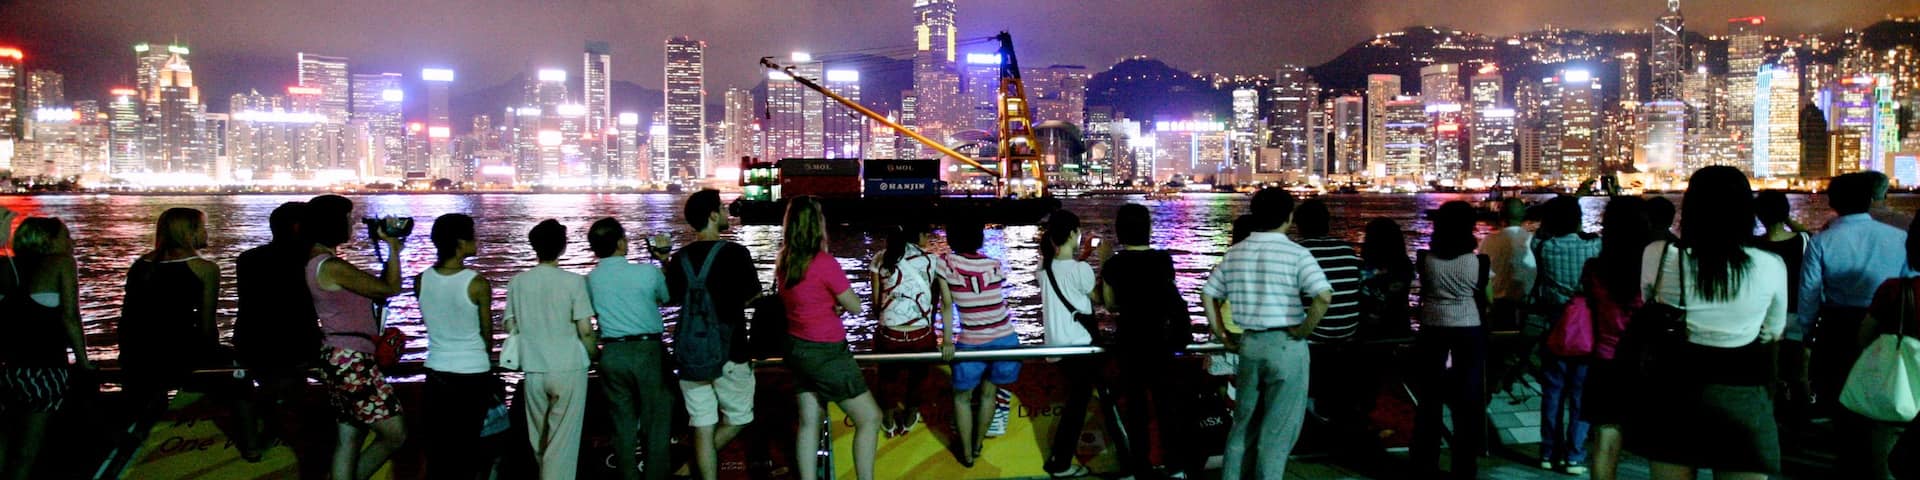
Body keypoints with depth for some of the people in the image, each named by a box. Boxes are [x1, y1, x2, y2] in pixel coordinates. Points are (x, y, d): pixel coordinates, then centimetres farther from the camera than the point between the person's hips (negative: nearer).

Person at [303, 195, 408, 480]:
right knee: (395, 435, -5)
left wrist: (392, 251, 15)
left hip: (344, 359, 10)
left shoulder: (319, 262, 14)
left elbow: (376, 289, 19)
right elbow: (390, 288, -11)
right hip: (351, 361, -10)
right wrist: (392, 246, 0)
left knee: (348, 441, 12)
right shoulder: (332, 267, -17)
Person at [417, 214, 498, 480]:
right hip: (473, 373, -4)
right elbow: (487, 332, -4)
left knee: (439, 442, 12)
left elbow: (429, 322, 8)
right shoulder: (477, 284, -15)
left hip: (437, 371, 4)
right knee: (467, 444, 7)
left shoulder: (421, 280, -4)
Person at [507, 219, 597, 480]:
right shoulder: (573, 282, -10)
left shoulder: (517, 282, 0)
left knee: (540, 437, 18)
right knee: (563, 439, 1)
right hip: (568, 368, -4)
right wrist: (594, 354, 7)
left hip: (533, 369, 4)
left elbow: (510, 326, 7)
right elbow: (585, 330, -10)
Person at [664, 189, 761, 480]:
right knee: (738, 418, 13)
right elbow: (752, 296, -2)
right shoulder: (735, 253, -11)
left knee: (702, 425, 8)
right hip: (729, 353, -4)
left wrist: (664, 263, 23)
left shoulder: (679, 258, 1)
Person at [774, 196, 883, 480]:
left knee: (809, 423, 12)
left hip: (798, 350, 8)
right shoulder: (824, 263, -20)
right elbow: (855, 307, -11)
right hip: (826, 354, -8)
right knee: (870, 418, 3)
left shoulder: (784, 261, 1)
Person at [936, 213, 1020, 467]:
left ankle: (967, 454, 22)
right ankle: (978, 446, 34)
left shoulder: (946, 263, -7)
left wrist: (947, 341, -6)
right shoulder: (995, 265, 0)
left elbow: (947, 304, -8)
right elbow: (997, 298, 6)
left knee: (962, 396, 18)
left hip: (972, 343, -2)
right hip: (1004, 339, 3)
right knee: (988, 393, 21)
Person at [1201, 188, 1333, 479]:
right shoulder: (1296, 254, -11)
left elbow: (1207, 295, 9)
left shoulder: (1235, 253, 5)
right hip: (1286, 346, -5)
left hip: (1249, 344, 5)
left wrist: (1222, 335, 11)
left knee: (1244, 423, 19)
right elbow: (1323, 296, -24)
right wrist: (1303, 330, -12)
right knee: (1278, 430, 5)